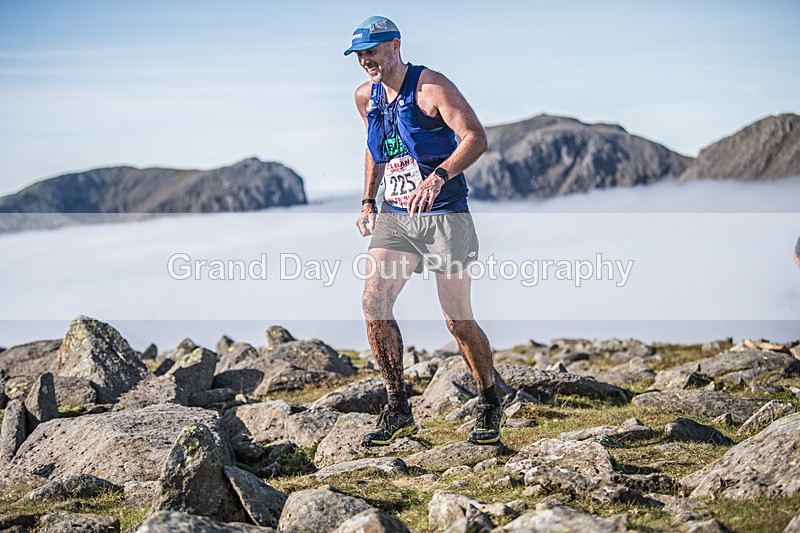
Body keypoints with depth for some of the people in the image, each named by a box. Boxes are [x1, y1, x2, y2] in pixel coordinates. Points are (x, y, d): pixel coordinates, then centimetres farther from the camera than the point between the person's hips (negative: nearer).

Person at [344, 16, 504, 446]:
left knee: (458, 319, -4)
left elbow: (476, 138, -22)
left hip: (444, 214, -6)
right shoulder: (366, 96, 10)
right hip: (394, 216, 6)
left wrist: (438, 176, -36)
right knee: (373, 303, -10)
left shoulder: (430, 87, -11)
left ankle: (490, 406, 18)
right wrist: (368, 202, 19)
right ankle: (397, 408, 1)